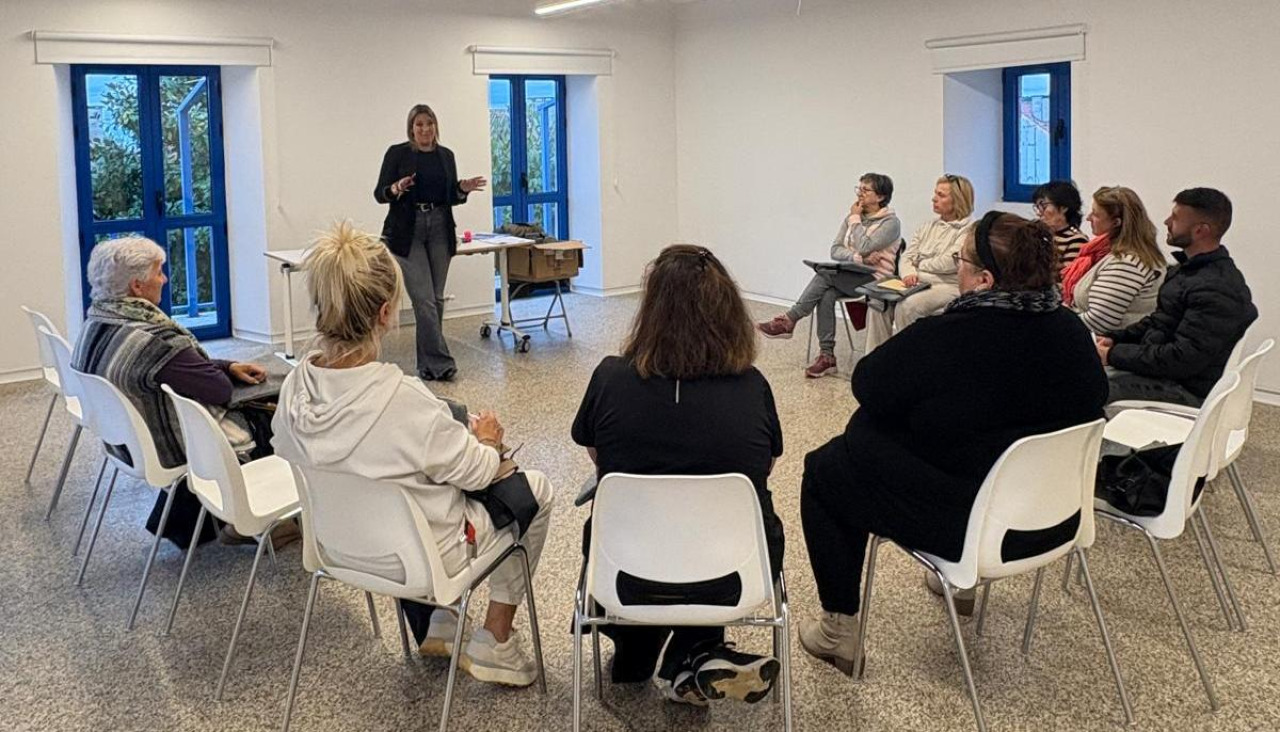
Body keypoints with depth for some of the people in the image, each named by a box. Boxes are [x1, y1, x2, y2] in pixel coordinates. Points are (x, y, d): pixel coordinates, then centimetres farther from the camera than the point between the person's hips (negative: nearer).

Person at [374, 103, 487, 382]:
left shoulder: (446, 155, 9)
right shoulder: (397, 153, -3)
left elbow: (451, 197, 13)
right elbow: (379, 194, -4)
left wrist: (463, 188, -8)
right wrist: (396, 189, -24)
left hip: (440, 230, 4)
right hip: (407, 232, -4)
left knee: (436, 298, 6)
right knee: (424, 298, -11)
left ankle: (427, 363, 14)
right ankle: (440, 361, -9)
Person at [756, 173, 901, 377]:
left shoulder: (891, 222, -6)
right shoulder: (851, 218, 14)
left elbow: (864, 247, -20)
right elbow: (835, 250, 4)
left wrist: (855, 218, -8)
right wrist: (859, 258, -14)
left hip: (875, 280, -6)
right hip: (849, 276, 6)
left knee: (825, 274, -28)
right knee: (826, 295, -27)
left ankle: (789, 320, -22)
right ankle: (826, 356, -26)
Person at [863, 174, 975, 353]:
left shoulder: (968, 231, -3)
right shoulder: (928, 227, 19)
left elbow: (947, 263, -14)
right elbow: (906, 258, 13)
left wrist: (920, 265, 2)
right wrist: (909, 273, -10)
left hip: (947, 286, -6)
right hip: (918, 284, 6)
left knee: (906, 306, -33)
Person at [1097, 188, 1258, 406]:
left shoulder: (1217, 291, -22)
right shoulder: (1188, 268, 11)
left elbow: (1184, 359, -25)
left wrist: (1115, 355, -19)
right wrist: (1115, 339, 5)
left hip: (1187, 388, -10)